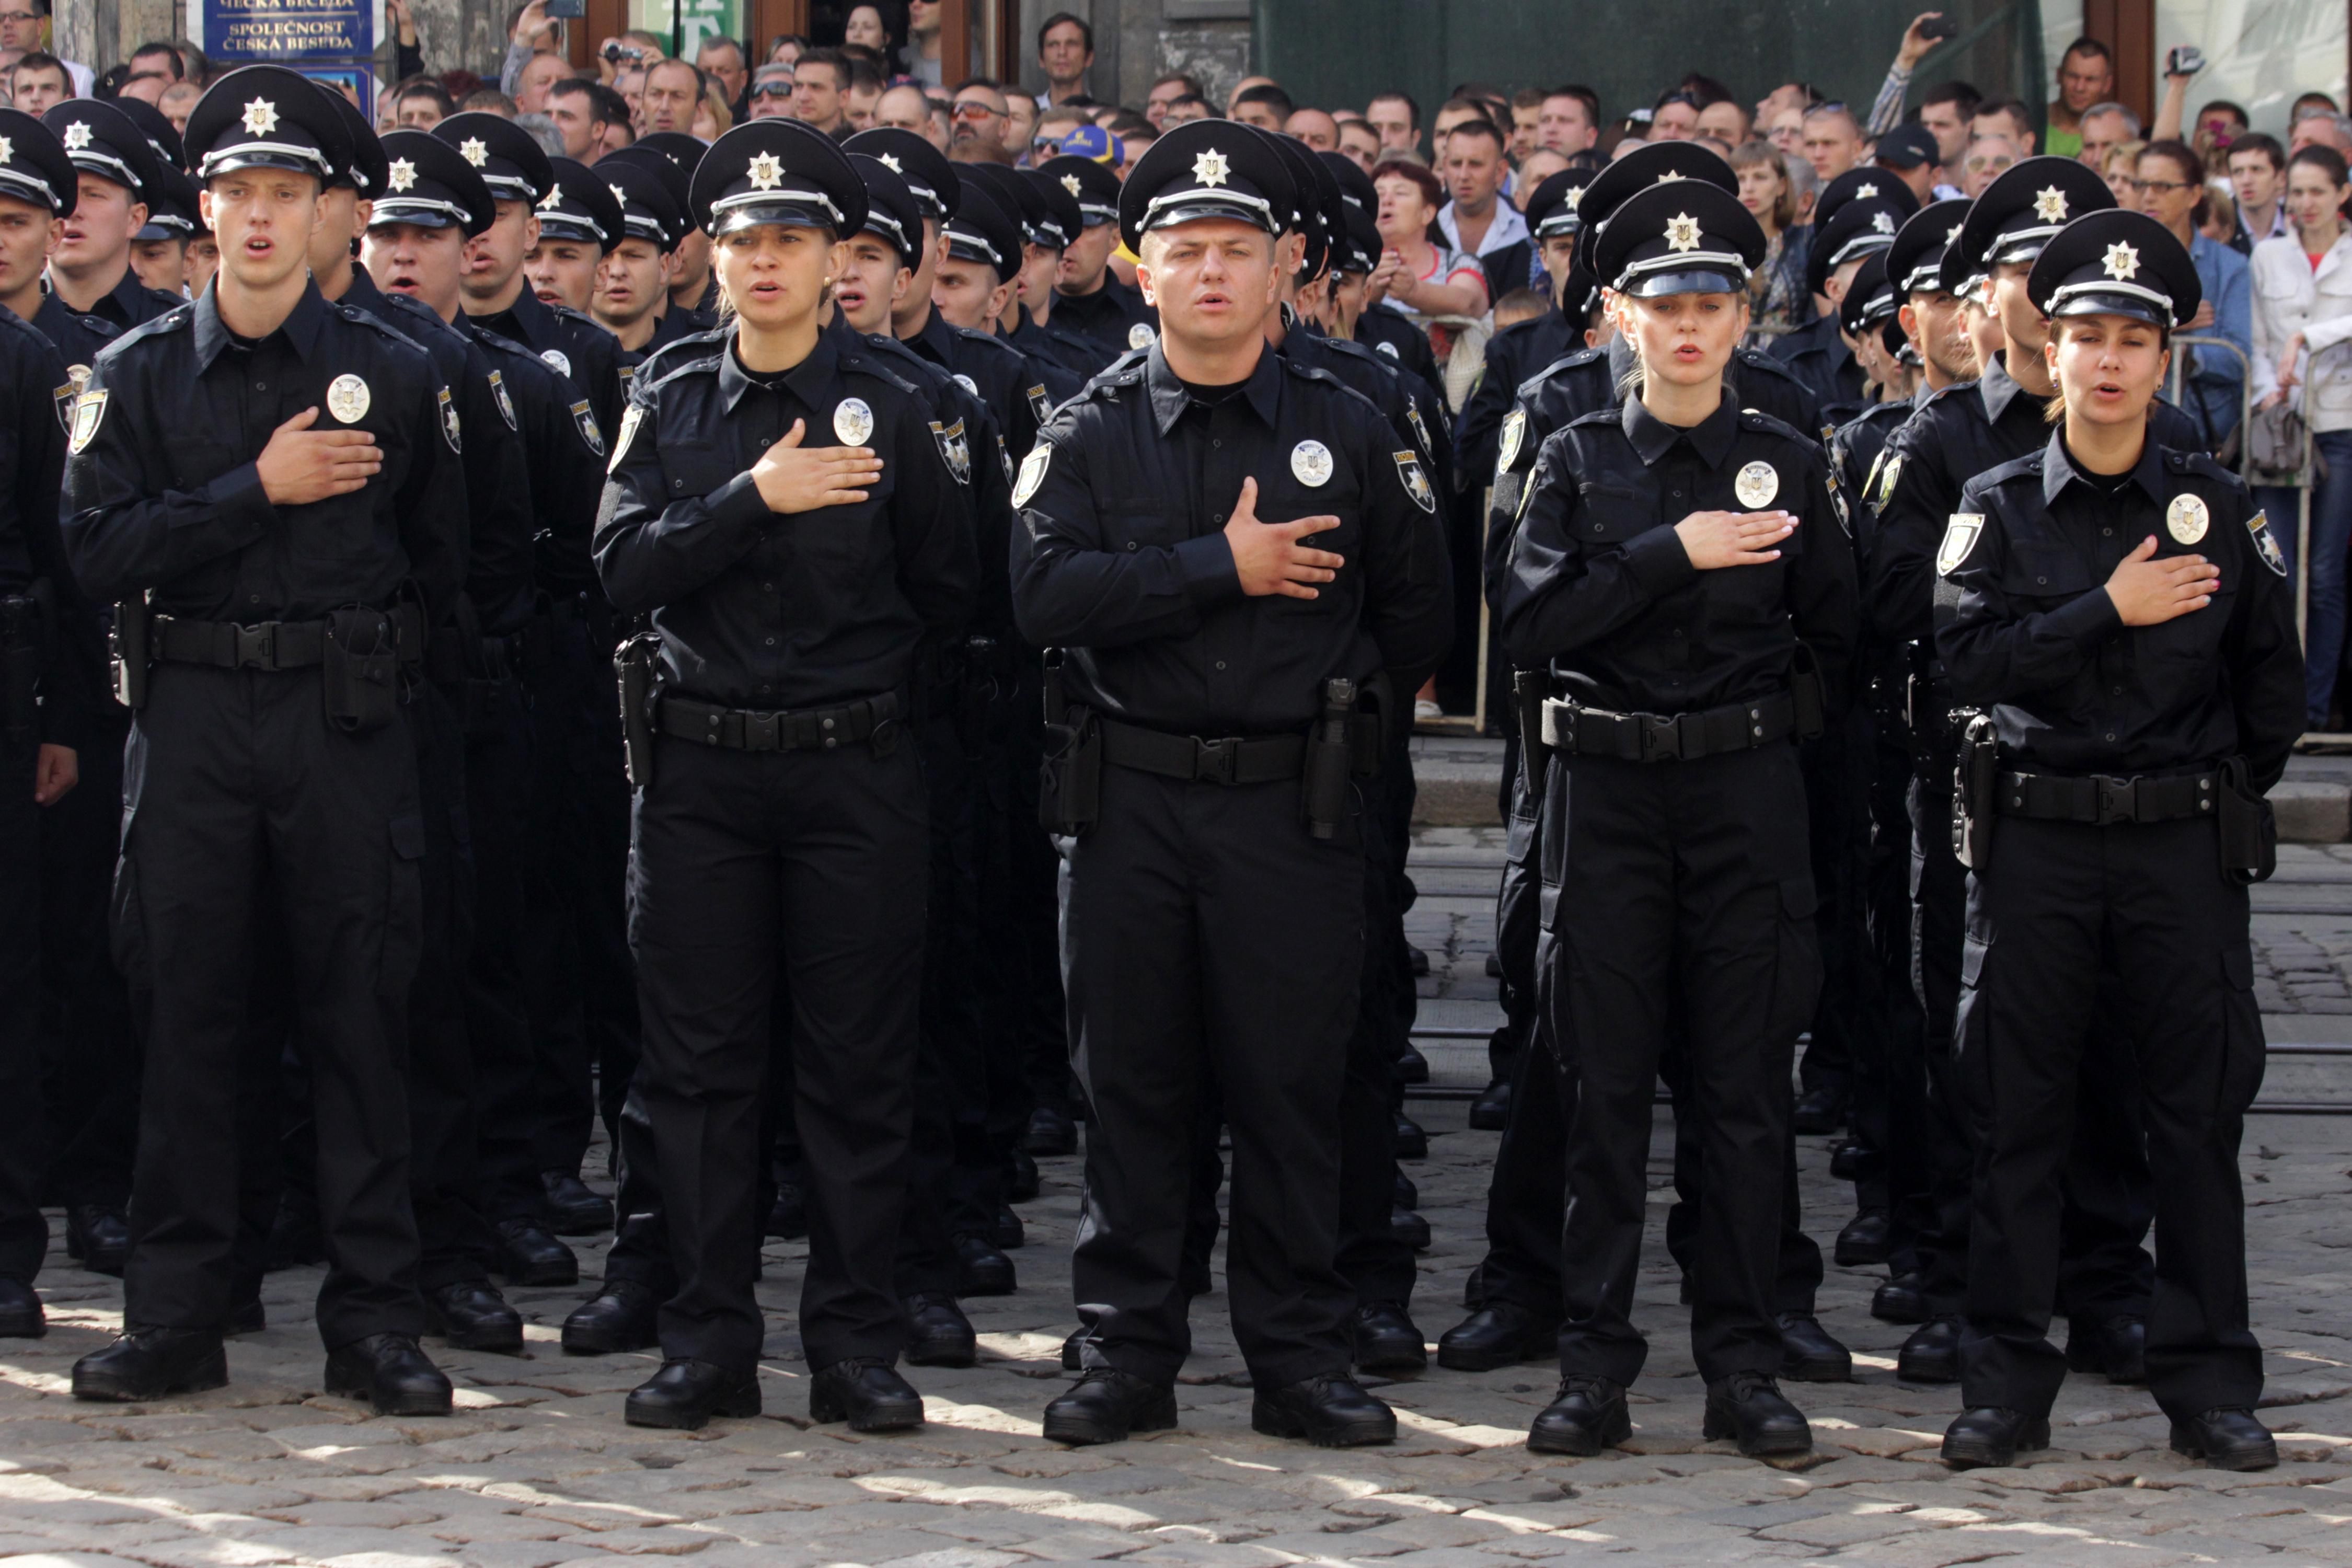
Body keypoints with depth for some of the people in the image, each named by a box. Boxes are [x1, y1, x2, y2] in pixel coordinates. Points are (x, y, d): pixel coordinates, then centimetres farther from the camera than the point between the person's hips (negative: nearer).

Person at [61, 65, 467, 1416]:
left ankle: (377, 1317, 6)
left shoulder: (396, 373, 5)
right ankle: (178, 1317, 11)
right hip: (193, 716, 1)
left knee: (361, 1011, 1)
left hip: (348, 721, 0)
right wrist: (259, 489, -11)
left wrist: (371, 648, 3)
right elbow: (102, 550, -6)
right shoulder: (140, 375, 5)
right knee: (188, 1013, 4)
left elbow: (443, 561, 13)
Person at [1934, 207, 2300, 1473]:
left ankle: (2209, 1383, 11)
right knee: (2020, 1114, 2)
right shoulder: (1997, 508, 4)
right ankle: (2006, 1384, 9)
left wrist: (2217, 794, 8)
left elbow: (2275, 689, 12)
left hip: (2182, 846, 1)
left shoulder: (2218, 510, 6)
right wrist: (2110, 611, -13)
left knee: (2196, 1112, 3)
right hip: (2037, 844, -1)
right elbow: (1969, 658, -10)